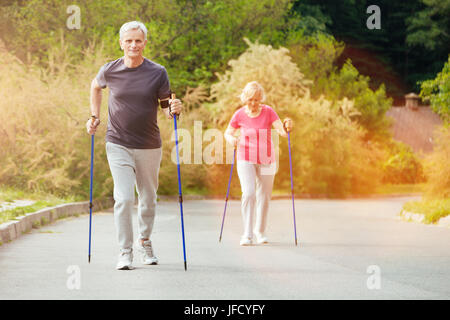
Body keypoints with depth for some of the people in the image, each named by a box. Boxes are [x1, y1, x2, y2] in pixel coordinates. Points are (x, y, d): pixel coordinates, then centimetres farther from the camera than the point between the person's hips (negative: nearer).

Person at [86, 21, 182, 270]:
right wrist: (94, 117, 13)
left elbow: (165, 108, 2)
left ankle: (145, 241, 37)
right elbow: (95, 87, 21)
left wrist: (173, 110, -20)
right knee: (124, 198, -12)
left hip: (149, 146, 1)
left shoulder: (157, 73, -3)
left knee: (148, 199, 13)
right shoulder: (110, 71, -2)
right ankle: (125, 252, -4)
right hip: (118, 145, -1)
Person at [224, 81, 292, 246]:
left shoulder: (268, 112, -7)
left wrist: (286, 127, -39)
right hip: (246, 160, -1)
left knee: (264, 196, 7)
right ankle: (247, 234, -12)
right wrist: (232, 139, -16)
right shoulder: (239, 115, -5)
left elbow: (282, 131, -15)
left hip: (266, 161, 1)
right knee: (248, 193, -17)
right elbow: (227, 133, 7)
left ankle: (260, 231, 27)